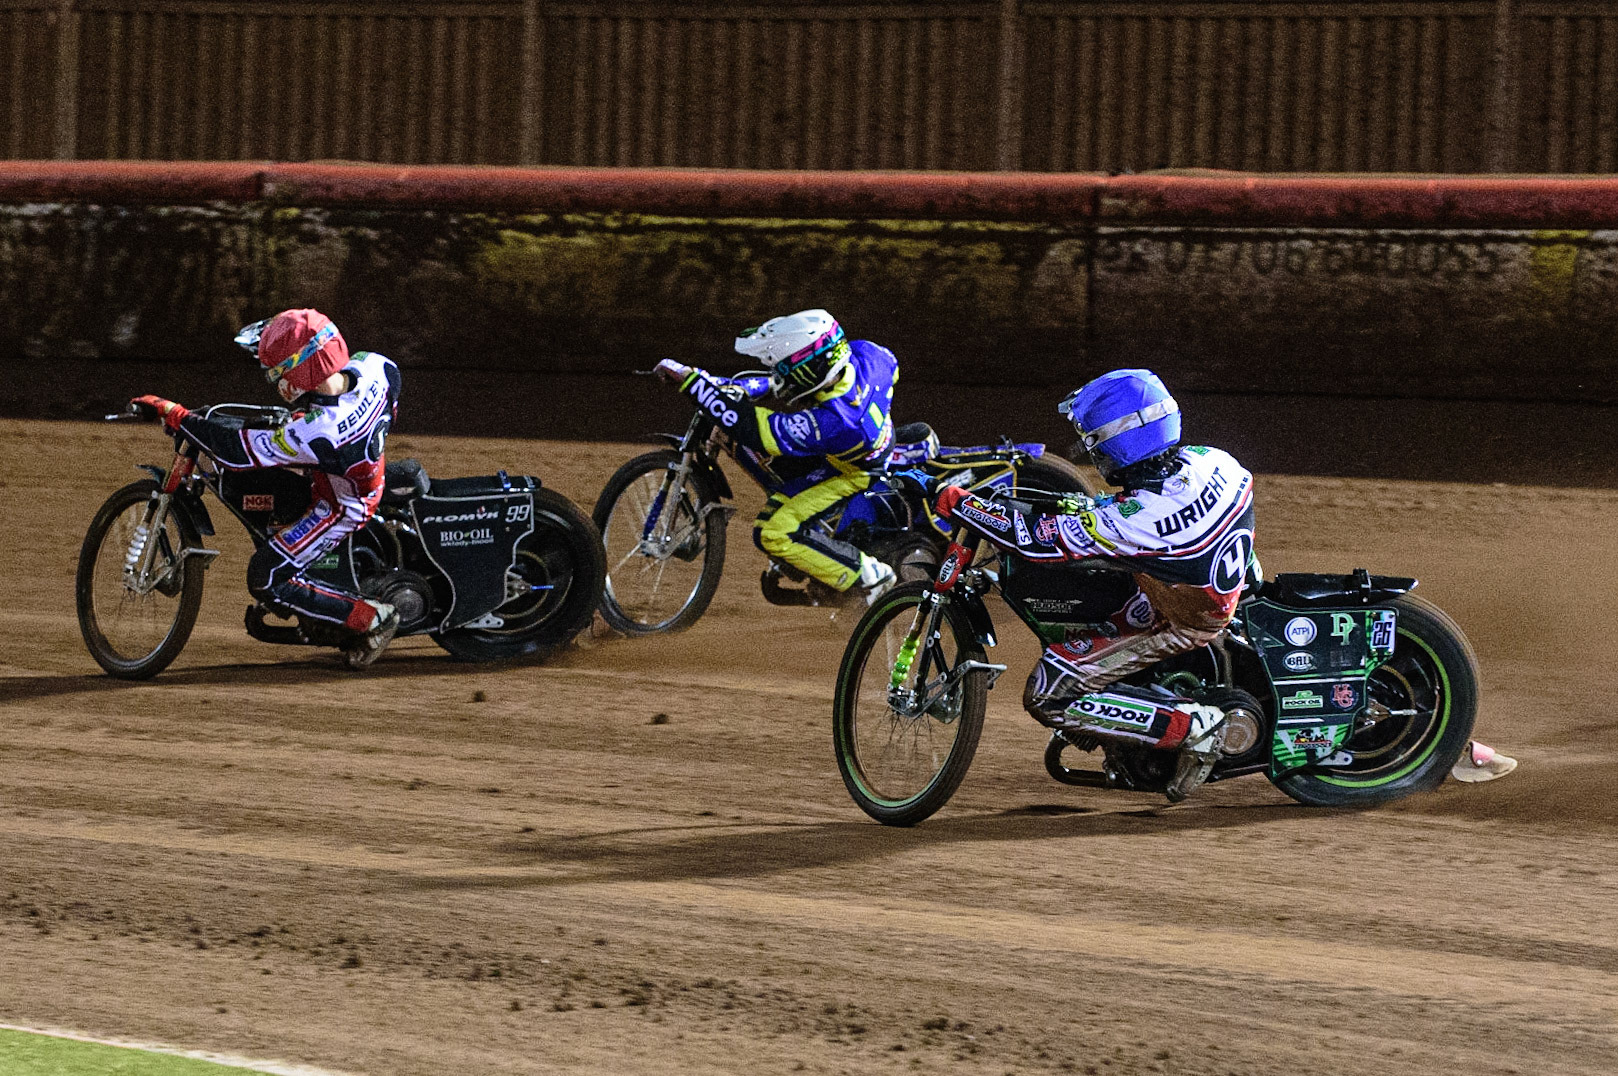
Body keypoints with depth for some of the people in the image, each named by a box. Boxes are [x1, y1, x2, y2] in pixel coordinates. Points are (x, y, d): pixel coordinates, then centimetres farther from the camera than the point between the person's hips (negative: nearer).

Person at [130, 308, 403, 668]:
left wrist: (173, 414, -26)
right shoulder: (373, 366, -23)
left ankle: (373, 619, 0)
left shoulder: (313, 432, -40)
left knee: (266, 580, -7)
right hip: (371, 472, 9)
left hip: (342, 507, -9)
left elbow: (237, 450, -32)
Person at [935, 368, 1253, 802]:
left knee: (1046, 695, -7)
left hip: (1177, 625, -8)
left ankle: (1193, 727, -9)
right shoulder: (1210, 462, -16)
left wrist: (960, 505, -17)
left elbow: (1035, 538, -28)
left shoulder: (1131, 521, -34)